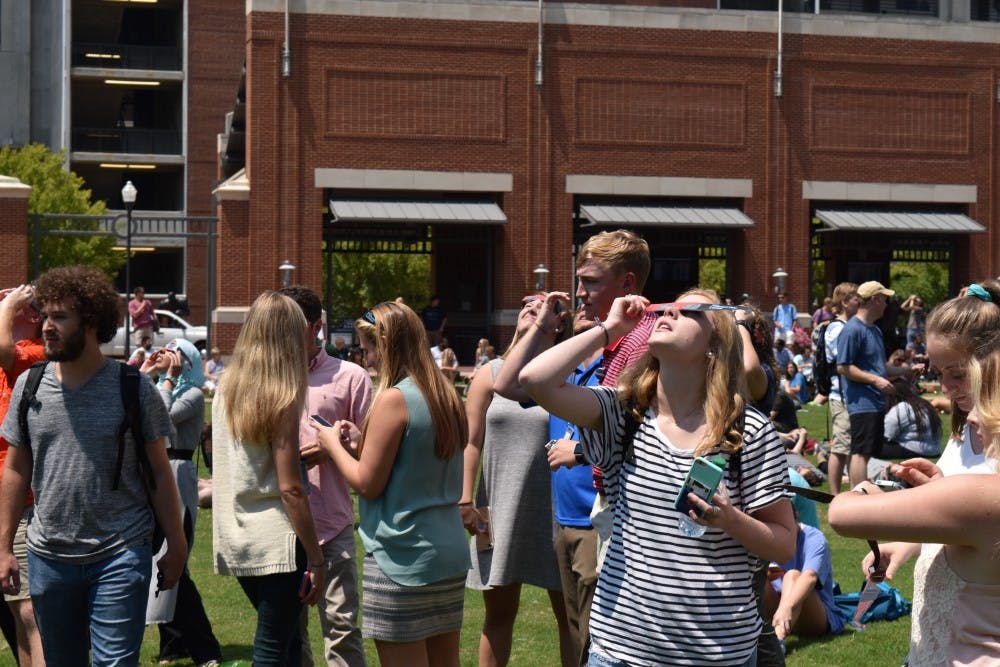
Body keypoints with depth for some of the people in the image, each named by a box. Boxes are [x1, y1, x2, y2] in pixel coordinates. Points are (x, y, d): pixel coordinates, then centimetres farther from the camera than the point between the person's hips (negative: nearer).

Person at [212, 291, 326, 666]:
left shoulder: (227, 389, 6)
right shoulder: (282, 398, -13)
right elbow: (289, 488, -15)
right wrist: (316, 558, -11)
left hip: (236, 539, 7)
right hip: (275, 541, -7)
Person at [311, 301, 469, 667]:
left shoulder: (393, 399, -15)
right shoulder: (446, 396, 9)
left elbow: (368, 484, -12)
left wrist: (334, 445, 3)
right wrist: (362, 442, 13)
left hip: (402, 559, -8)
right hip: (451, 554, 8)